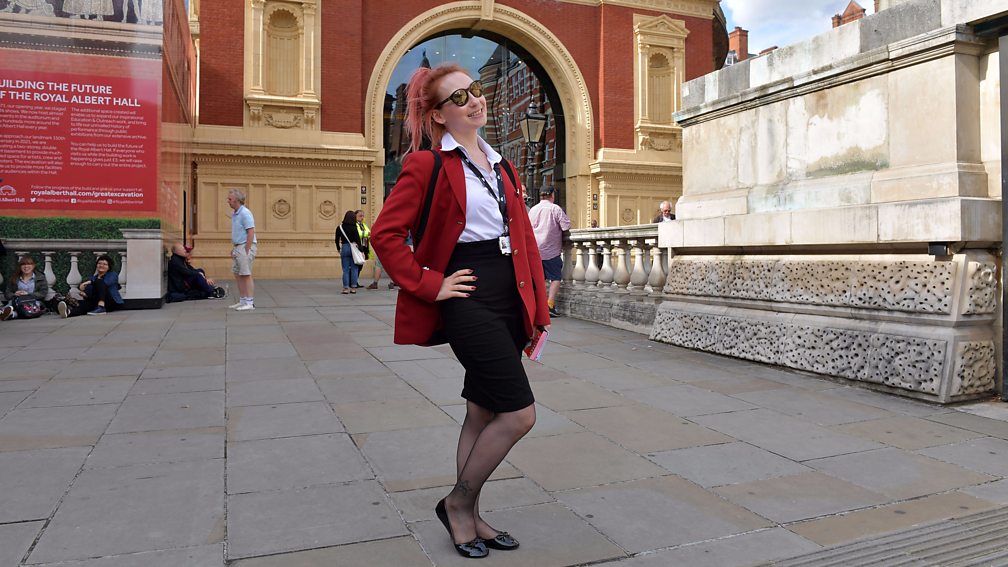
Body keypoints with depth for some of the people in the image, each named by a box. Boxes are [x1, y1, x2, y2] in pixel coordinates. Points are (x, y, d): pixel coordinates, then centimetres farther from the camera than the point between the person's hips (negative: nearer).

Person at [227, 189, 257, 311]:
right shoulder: (235, 214, 16)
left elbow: (251, 233, -19)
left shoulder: (245, 213, -14)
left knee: (246, 275, -7)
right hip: (238, 247, 10)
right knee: (238, 275, 11)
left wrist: (246, 251, -20)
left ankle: (250, 303, -3)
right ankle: (242, 301, 18)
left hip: (246, 247, -10)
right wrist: (233, 249, 17)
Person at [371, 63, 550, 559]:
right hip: (469, 300, -7)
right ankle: (458, 503, 11)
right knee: (520, 413, -10)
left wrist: (537, 308, 9)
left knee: (482, 413, 13)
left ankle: (469, 517, 27)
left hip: (510, 299, 7)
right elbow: (385, 234, -10)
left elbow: (524, 237, 14)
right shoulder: (427, 165, -6)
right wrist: (430, 285, -11)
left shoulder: (499, 164, 16)